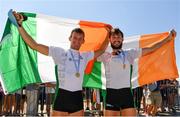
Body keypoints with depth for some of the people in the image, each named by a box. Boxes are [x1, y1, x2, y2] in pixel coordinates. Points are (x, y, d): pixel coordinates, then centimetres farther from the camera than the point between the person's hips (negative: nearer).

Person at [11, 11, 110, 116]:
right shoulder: (59, 52, 0)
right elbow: (34, 45, -5)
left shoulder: (85, 56, 14)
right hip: (62, 96, -4)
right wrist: (20, 25, -9)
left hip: (77, 98, 4)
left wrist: (108, 33, 24)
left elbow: (101, 50, 27)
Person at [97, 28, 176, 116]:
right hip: (111, 94, 0)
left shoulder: (129, 53, 10)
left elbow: (151, 49, 14)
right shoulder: (105, 56, 9)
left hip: (126, 93, 0)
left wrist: (168, 38, 16)